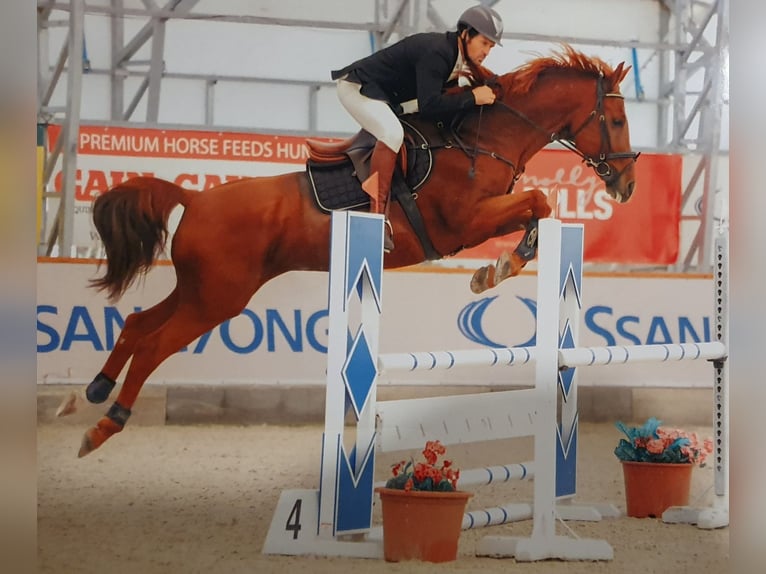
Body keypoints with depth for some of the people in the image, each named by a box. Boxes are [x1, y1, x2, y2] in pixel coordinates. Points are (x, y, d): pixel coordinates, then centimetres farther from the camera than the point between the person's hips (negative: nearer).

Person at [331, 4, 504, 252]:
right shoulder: (435, 52, -28)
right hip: (357, 87, -10)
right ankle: (377, 215, -32)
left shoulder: (455, 54, 1)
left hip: (386, 96, 10)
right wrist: (473, 97, -27)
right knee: (392, 132, -33)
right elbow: (430, 106, -33)